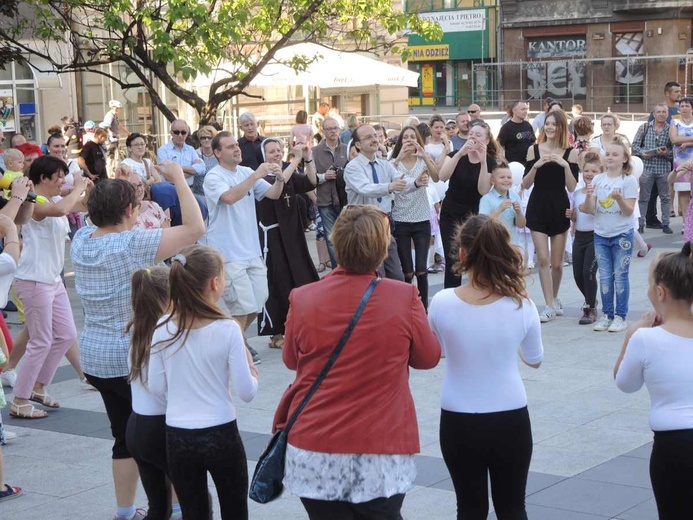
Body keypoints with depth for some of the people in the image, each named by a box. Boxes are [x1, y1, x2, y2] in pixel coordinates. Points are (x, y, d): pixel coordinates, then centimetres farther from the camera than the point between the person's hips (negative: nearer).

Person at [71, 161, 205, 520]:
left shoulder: (81, 240, 0)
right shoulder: (133, 245, -20)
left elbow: (104, 219, 24)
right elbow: (195, 228, -23)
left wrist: (119, 186, 14)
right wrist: (178, 178, -16)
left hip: (94, 357, 7)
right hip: (134, 358, -7)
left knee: (125, 436, 16)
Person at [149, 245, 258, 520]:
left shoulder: (163, 329, -5)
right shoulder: (227, 329, -15)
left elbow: (156, 388, 1)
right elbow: (246, 392, -11)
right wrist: (252, 369, 8)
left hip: (177, 438, 3)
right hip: (220, 435, -3)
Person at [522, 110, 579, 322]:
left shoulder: (570, 153, -2)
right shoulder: (534, 150, 0)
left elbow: (572, 187, -7)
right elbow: (525, 184, -2)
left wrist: (565, 165, -20)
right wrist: (536, 165, -18)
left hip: (560, 208, 0)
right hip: (538, 207, 0)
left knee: (557, 262, 8)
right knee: (543, 259, -8)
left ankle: (554, 299, 31)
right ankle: (550, 305, -2)